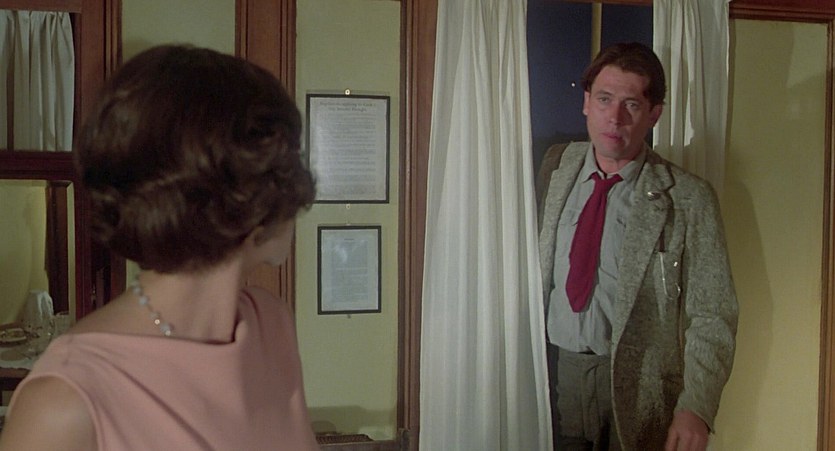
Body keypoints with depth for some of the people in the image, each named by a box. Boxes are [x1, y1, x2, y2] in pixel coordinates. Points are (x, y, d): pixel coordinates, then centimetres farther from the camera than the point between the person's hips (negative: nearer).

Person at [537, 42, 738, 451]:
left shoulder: (688, 199, -9)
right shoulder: (557, 167, 3)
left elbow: (711, 317, -10)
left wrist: (696, 408, -22)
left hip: (636, 386, -2)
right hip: (555, 369, 3)